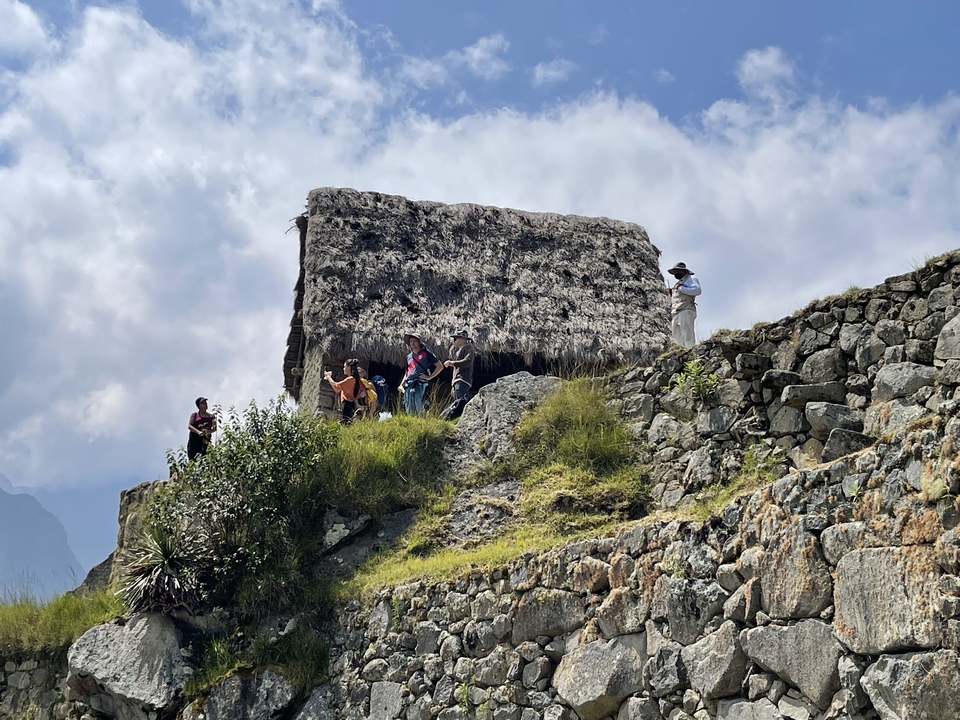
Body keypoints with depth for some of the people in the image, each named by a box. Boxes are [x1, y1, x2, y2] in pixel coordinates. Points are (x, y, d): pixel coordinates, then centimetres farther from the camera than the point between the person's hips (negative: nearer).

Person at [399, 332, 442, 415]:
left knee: (419, 408, -17)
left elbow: (440, 366, 3)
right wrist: (401, 385, 16)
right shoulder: (409, 357, 23)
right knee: (409, 411, 0)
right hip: (408, 385, 5)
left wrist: (429, 377, -4)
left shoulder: (426, 353, 6)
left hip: (420, 384, -5)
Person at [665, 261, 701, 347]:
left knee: (688, 337, -17)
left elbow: (697, 290, -14)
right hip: (676, 314, 9)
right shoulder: (679, 283, 29)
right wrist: (670, 293, 19)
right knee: (678, 339, 3)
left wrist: (680, 288, -12)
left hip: (686, 311, -9)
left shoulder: (691, 279, 4)